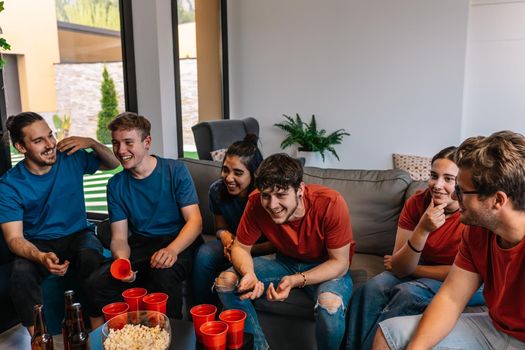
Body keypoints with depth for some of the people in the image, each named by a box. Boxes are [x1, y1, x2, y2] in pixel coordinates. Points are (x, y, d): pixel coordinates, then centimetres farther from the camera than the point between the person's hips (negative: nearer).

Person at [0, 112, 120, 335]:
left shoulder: (71, 158, -3)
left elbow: (113, 164, 12)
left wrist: (92, 143, -10)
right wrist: (41, 257, -38)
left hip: (77, 235, 1)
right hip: (38, 243, 0)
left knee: (90, 257, -34)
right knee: (21, 273, -33)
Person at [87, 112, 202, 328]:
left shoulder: (175, 171, -5)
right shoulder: (116, 185, 6)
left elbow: (195, 221, -11)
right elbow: (119, 237, 3)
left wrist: (172, 249, -30)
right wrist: (122, 261, -21)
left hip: (178, 243, -3)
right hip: (140, 245, 4)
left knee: (163, 272, -35)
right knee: (97, 282, -22)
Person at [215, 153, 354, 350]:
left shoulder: (330, 204, -30)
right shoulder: (256, 203, -20)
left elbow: (340, 262, -21)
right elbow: (240, 247, -7)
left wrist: (296, 280, -35)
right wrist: (249, 273, -30)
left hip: (328, 267, -3)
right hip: (286, 261, 4)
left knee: (330, 305, -37)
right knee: (225, 282, -13)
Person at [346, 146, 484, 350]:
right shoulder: (417, 203, -15)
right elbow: (400, 269, -19)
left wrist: (412, 268, -12)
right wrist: (422, 230, -34)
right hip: (420, 269, 4)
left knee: (408, 293, -29)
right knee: (372, 289, -21)